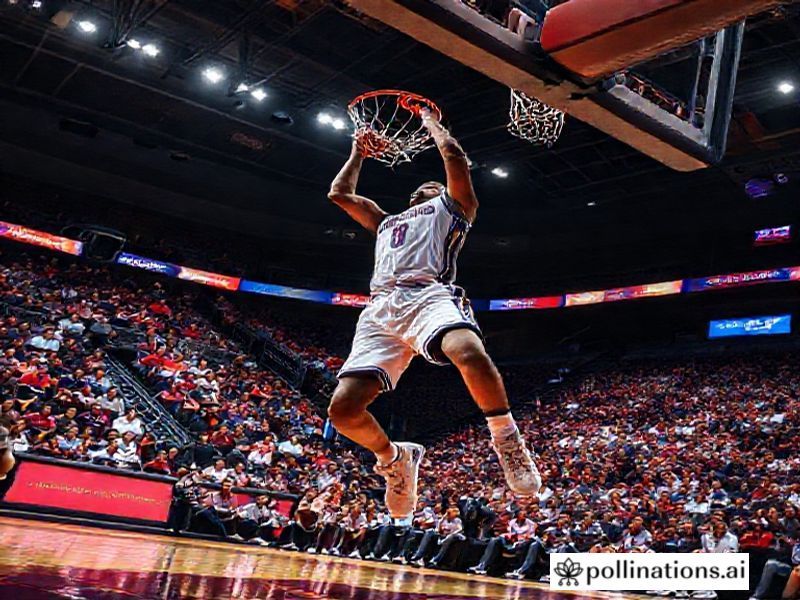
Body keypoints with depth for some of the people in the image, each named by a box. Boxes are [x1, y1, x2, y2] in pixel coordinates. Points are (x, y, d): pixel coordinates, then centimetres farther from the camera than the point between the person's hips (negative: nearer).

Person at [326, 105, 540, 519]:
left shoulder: (450, 208, 28)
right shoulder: (386, 221, 42)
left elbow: (454, 156, 15)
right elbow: (339, 193, 46)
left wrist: (431, 123, 31)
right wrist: (358, 152, 55)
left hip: (428, 296, -5)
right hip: (380, 310, 5)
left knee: (470, 353, -40)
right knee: (343, 409, -15)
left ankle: (506, 438, -17)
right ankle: (395, 458, 13)